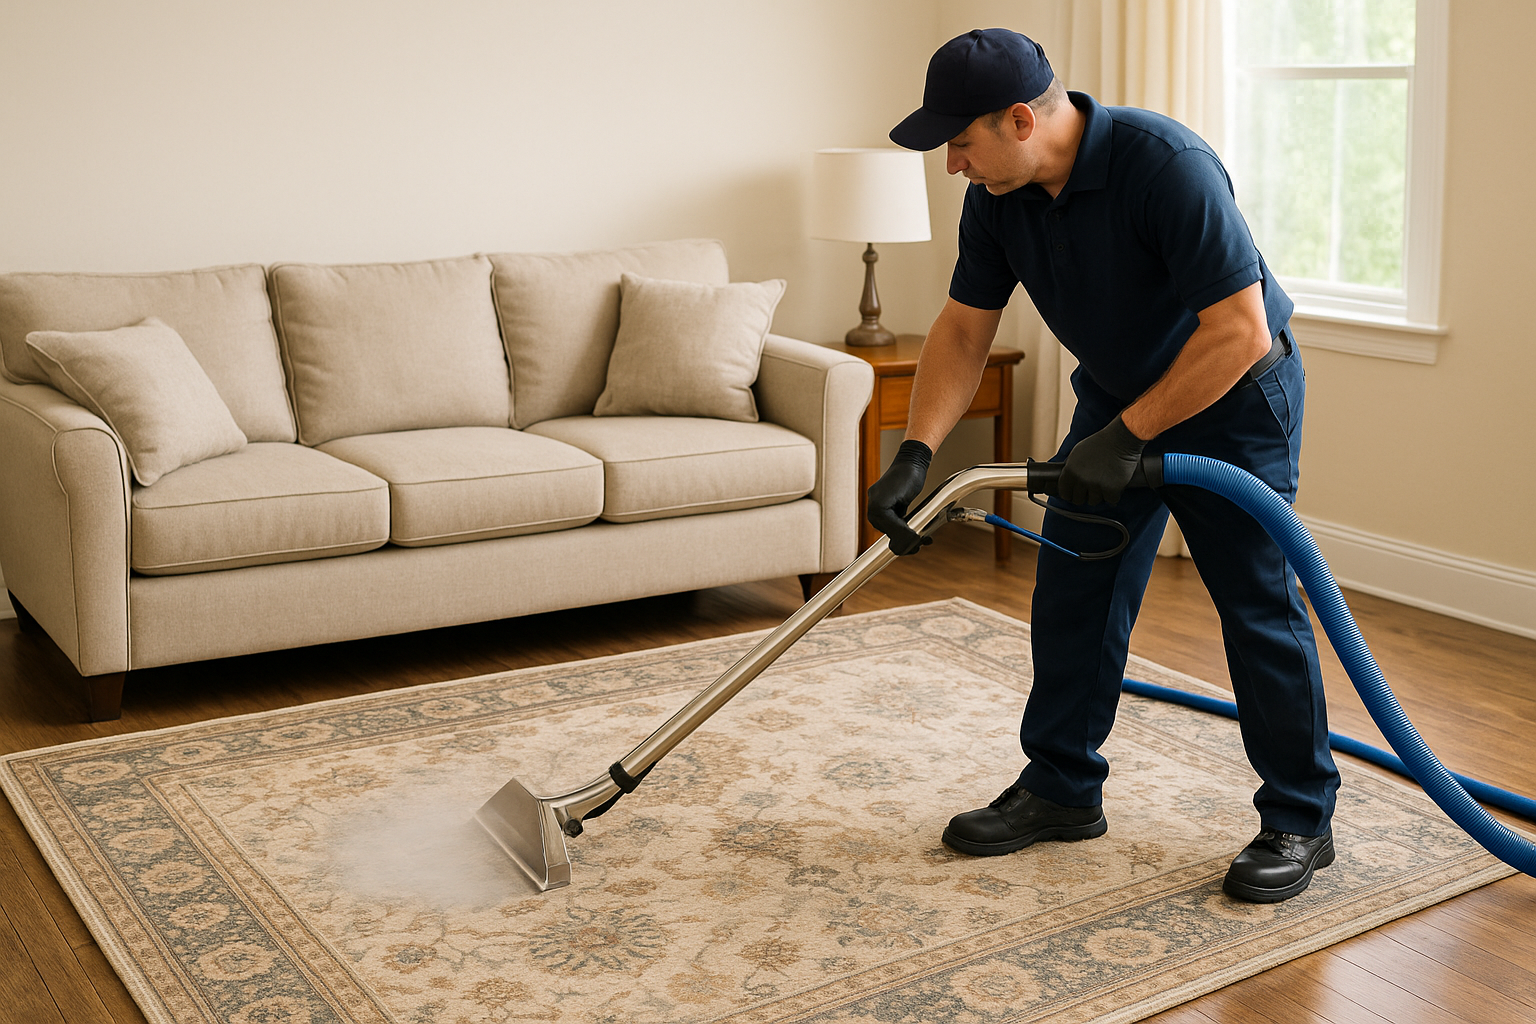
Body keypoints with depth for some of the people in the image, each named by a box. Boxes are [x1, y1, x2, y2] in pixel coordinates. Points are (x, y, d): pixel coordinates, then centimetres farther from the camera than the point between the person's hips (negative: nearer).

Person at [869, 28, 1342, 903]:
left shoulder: (1167, 165, -32)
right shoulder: (997, 197, -11)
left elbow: (1240, 330, -32)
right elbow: (964, 331, -5)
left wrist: (1127, 437, -29)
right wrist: (915, 454, -16)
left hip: (1233, 394, -7)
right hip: (1117, 390, 7)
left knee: (1258, 603, -5)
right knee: (1073, 591, 5)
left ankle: (1301, 821, 10)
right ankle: (1063, 789, 18)